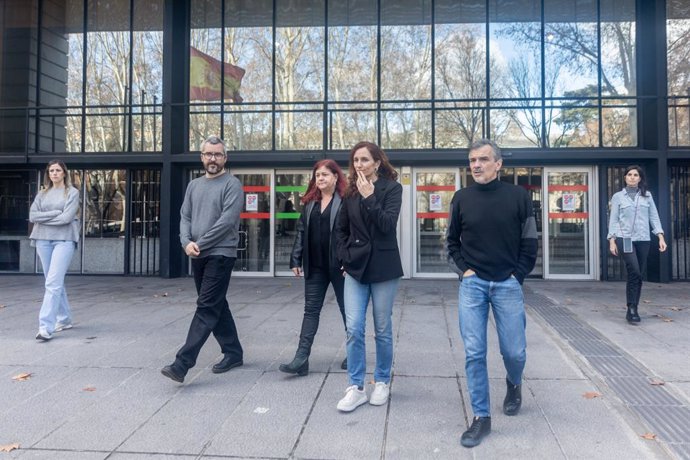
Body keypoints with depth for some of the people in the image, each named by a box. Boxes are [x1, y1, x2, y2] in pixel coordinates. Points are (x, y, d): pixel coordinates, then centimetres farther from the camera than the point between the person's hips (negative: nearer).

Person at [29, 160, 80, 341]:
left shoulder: (72, 192, 2)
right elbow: (32, 215, 3)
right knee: (55, 282, 11)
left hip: (64, 240, -5)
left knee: (53, 283, -14)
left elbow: (67, 217, -11)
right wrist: (55, 213, -8)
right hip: (43, 240, 5)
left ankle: (46, 327, -18)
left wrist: (44, 218, -3)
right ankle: (64, 319, 22)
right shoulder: (42, 194, 15)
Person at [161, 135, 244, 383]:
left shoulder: (232, 184, -6)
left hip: (220, 255, -7)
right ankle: (233, 352, 26)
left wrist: (200, 244, -13)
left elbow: (227, 220, -15)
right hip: (198, 257, 8)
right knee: (217, 307, 13)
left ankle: (181, 364, -12)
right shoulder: (194, 185, 16)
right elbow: (185, 217, 11)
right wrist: (187, 242, -8)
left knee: (206, 309, -9)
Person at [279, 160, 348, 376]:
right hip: (315, 266, 5)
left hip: (338, 265, -5)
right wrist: (296, 260, 6)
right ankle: (301, 359, 2)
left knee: (347, 309, 10)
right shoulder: (310, 202, 11)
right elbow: (301, 231, 11)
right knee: (311, 310, 3)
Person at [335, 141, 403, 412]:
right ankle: (356, 387, 7)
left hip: (383, 267, -3)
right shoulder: (351, 191, 8)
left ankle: (382, 382, 25)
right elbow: (341, 228, 17)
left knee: (382, 329, 8)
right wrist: (345, 255, 6)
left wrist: (368, 197, -20)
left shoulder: (392, 188, -4)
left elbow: (387, 224, -17)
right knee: (354, 329, -2)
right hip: (355, 267, 3)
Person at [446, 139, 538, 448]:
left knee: (514, 351, 5)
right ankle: (481, 417, 11)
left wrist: (517, 275, -2)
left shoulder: (518, 196, -1)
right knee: (474, 353, -1)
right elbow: (452, 241, 12)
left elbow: (529, 243, 3)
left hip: (507, 284, -1)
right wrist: (463, 270, 1)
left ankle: (514, 384, 40)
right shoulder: (462, 198, 2)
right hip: (472, 284, 1)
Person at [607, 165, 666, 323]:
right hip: (625, 238, -3)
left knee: (639, 275, 4)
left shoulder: (647, 195, 12)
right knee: (634, 272, -19)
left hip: (643, 240, 3)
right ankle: (632, 308, -12)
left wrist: (661, 237, 2)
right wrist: (612, 241, -4)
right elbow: (613, 219, 4)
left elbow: (654, 217, 11)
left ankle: (632, 310, 14)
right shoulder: (618, 196, 6)